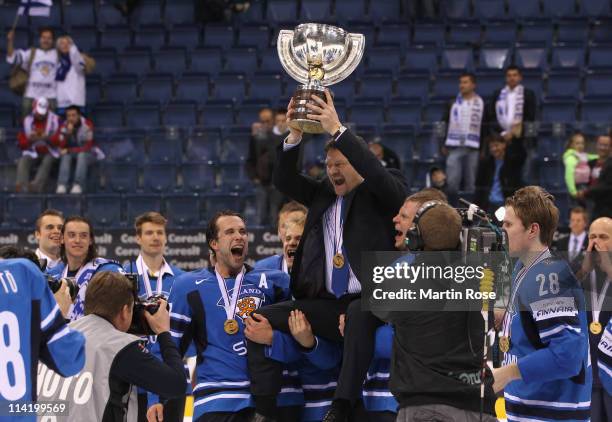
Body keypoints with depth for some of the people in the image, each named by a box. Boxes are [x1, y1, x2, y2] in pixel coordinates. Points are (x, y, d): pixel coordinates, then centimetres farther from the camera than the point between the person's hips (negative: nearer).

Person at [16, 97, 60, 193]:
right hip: (33, 152, 3)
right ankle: (22, 186, -46)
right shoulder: (27, 121, 4)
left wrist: (47, 138, -29)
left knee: (47, 161, -34)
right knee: (22, 162, -26)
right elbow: (22, 144, 4)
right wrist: (30, 140, -19)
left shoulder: (55, 120, -4)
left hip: (50, 152, -3)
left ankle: (36, 186, -53)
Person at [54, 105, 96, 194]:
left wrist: (70, 150, -20)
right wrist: (68, 133, -27)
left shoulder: (87, 124, -15)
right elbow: (61, 146, -10)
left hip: (86, 154, -3)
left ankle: (77, 186, -45)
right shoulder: (64, 126, -4)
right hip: (72, 153, 3)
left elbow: (88, 146, -17)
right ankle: (62, 186, -42)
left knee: (82, 155, -36)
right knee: (65, 155, -30)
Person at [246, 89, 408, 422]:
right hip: (326, 305, 6)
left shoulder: (381, 196, 2)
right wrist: (294, 136, -9)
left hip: (369, 305, -6)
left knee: (359, 312, -40)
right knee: (262, 319, -11)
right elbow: (284, 181, 9)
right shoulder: (322, 195, 17)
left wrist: (337, 130, -25)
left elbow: (378, 175, -19)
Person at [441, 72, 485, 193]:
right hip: (454, 148, 1)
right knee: (452, 181, -5)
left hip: (473, 149, -1)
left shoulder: (481, 104, 5)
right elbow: (444, 124, 10)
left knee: (470, 182, 4)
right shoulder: (453, 103, 8)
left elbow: (485, 128, 5)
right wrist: (444, 145, 4)